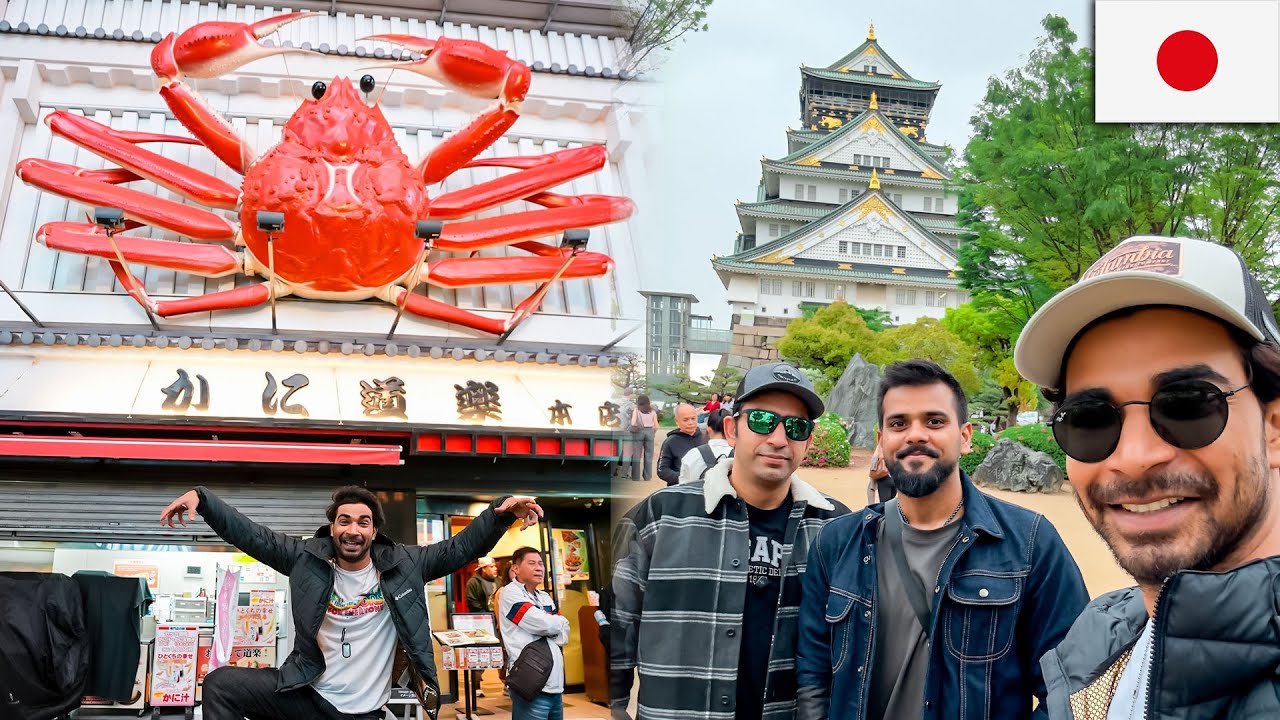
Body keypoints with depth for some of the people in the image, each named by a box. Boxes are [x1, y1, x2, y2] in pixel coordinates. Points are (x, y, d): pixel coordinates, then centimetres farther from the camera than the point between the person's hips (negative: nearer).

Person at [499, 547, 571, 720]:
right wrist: (560, 621, 6)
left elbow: (564, 634, 12)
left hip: (555, 684, 7)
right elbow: (544, 624, -14)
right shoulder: (510, 593, -4)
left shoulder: (544, 597, 20)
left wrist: (550, 624, -7)